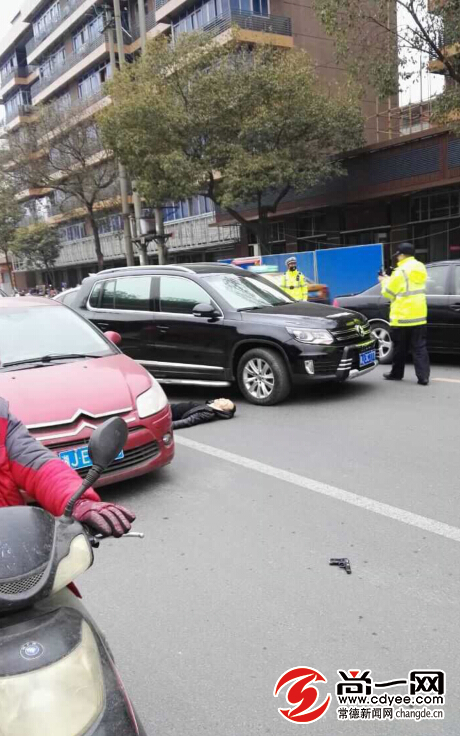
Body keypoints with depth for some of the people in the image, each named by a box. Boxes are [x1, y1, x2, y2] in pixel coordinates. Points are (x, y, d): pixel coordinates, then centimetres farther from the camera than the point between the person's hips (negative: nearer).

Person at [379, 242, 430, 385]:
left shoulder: (401, 271, -13)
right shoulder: (420, 268, 11)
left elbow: (389, 293, -6)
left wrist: (385, 282, 13)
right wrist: (390, 279, 22)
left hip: (402, 317, -6)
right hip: (419, 316, 6)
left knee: (400, 348, 8)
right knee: (419, 347, 3)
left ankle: (396, 374, 21)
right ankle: (423, 376, -3)